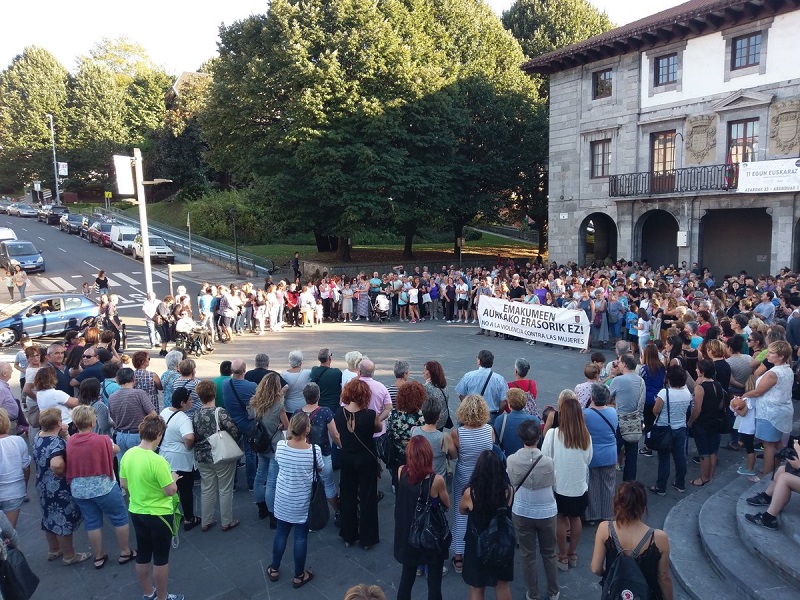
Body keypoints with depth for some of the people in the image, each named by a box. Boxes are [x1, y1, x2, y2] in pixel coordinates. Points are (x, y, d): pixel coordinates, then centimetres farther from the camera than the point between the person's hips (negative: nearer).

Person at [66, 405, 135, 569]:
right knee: (120, 518, 12)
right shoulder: (102, 440, -18)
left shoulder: (70, 442, -5)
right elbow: (116, 449, 1)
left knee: (92, 523, 17)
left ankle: (98, 557, 28)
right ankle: (125, 553, 22)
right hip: (103, 487, -5)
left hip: (79, 489, 5)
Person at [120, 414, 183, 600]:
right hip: (159, 514, -7)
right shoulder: (158, 461, -28)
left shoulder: (128, 455, -7)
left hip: (136, 512, 7)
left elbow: (124, 484, 6)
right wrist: (173, 478, -3)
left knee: (142, 555, 21)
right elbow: (171, 490, -22)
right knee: (161, 558, 11)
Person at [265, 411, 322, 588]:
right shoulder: (314, 449, -22)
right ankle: (299, 576, 27)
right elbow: (320, 470, -4)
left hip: (283, 499, 3)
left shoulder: (280, 445, -16)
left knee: (281, 532, 20)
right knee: (301, 537, 12)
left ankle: (274, 569, 37)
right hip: (303, 502, -3)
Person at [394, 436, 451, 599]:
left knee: (407, 577, 23)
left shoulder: (401, 472, -16)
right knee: (434, 581, 15)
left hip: (407, 534, 4)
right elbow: (447, 505, -7)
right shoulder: (436, 480, -25)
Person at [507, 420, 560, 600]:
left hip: (522, 513, 0)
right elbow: (552, 483, -4)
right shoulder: (547, 461, -22)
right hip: (546, 512, 0)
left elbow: (511, 483, -1)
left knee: (527, 554, 16)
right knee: (549, 553, 20)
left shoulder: (512, 460, -18)